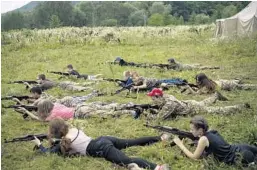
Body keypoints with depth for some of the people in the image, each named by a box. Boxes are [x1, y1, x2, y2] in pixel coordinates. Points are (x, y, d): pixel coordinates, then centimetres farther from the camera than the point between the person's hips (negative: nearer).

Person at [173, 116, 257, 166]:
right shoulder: (212, 132, 6)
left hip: (239, 156, -9)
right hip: (238, 149, 9)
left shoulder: (203, 139, -19)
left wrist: (180, 144, -2)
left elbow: (194, 157, -9)